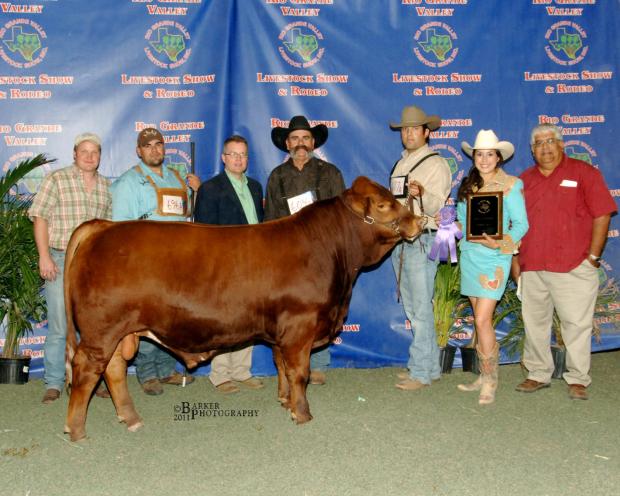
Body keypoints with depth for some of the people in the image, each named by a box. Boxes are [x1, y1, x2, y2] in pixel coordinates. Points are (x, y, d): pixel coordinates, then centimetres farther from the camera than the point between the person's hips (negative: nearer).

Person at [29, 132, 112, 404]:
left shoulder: (106, 186, 12)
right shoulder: (57, 179, -1)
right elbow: (40, 218, -5)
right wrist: (44, 256, -12)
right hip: (60, 261, -4)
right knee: (59, 326, -3)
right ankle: (53, 384, 7)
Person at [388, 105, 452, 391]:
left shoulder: (435, 164, -4)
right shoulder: (400, 165, 19)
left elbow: (437, 206, -17)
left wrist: (422, 194, -35)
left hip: (421, 241, -8)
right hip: (399, 242, 8)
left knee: (421, 310, -7)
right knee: (413, 310, 12)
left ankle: (421, 373, 0)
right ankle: (431, 367, 22)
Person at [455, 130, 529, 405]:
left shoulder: (511, 185, -4)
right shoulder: (468, 185, 11)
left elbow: (521, 224, -6)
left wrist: (500, 243, -21)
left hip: (494, 257, -5)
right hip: (469, 255, 6)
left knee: (482, 320, -11)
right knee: (480, 318, 11)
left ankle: (490, 382, 2)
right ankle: (484, 376, 21)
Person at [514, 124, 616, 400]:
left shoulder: (583, 173, 0)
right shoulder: (524, 181, 13)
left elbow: (602, 215, -4)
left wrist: (593, 257, -7)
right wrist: (514, 260, 11)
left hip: (574, 267, -4)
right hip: (531, 268, 4)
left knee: (576, 323, 0)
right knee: (534, 323, 10)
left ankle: (578, 379, 12)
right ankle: (538, 374, 24)